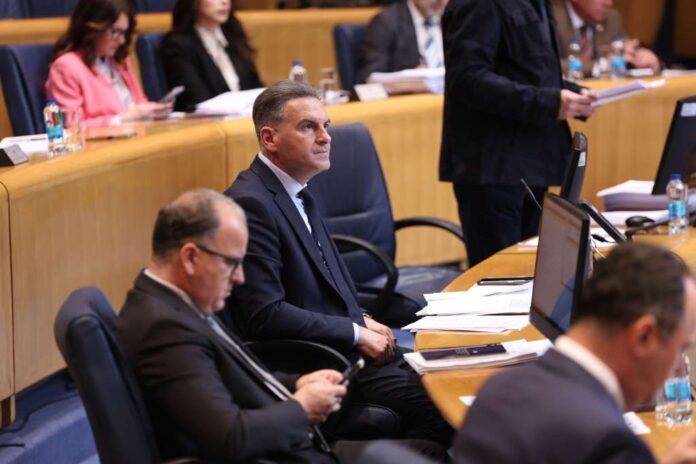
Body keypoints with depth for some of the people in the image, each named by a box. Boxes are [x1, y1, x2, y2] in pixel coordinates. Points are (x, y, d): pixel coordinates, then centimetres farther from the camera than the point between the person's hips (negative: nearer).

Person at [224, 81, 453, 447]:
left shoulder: (298, 194, 13)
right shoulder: (251, 203, -16)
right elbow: (265, 315, -21)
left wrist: (364, 322, 7)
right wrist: (356, 333, -14)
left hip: (353, 348, 9)